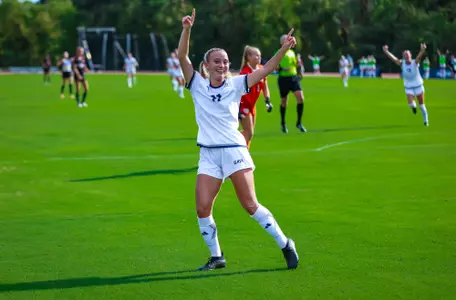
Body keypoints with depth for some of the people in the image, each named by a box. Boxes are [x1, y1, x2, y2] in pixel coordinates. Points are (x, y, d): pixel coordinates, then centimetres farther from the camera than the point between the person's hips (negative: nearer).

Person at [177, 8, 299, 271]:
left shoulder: (236, 85, 3)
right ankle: (217, 257, 12)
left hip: (235, 151, -2)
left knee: (250, 205, -6)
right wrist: (187, 29, -21)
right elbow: (182, 56, -7)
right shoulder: (198, 85, 4)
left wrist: (284, 49, -16)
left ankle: (286, 245, 8)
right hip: (208, 155, 2)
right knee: (203, 209, -6)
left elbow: (266, 69, -2)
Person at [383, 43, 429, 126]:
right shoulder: (402, 63, -9)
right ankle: (414, 106, 22)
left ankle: (426, 120, 24)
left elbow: (419, 56, -36)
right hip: (409, 88, 1)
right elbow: (392, 58, -20)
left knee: (421, 105, 6)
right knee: (410, 104, -17)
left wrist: (422, 50, -57)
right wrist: (386, 51, -36)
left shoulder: (415, 62, -15)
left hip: (418, 86, -1)